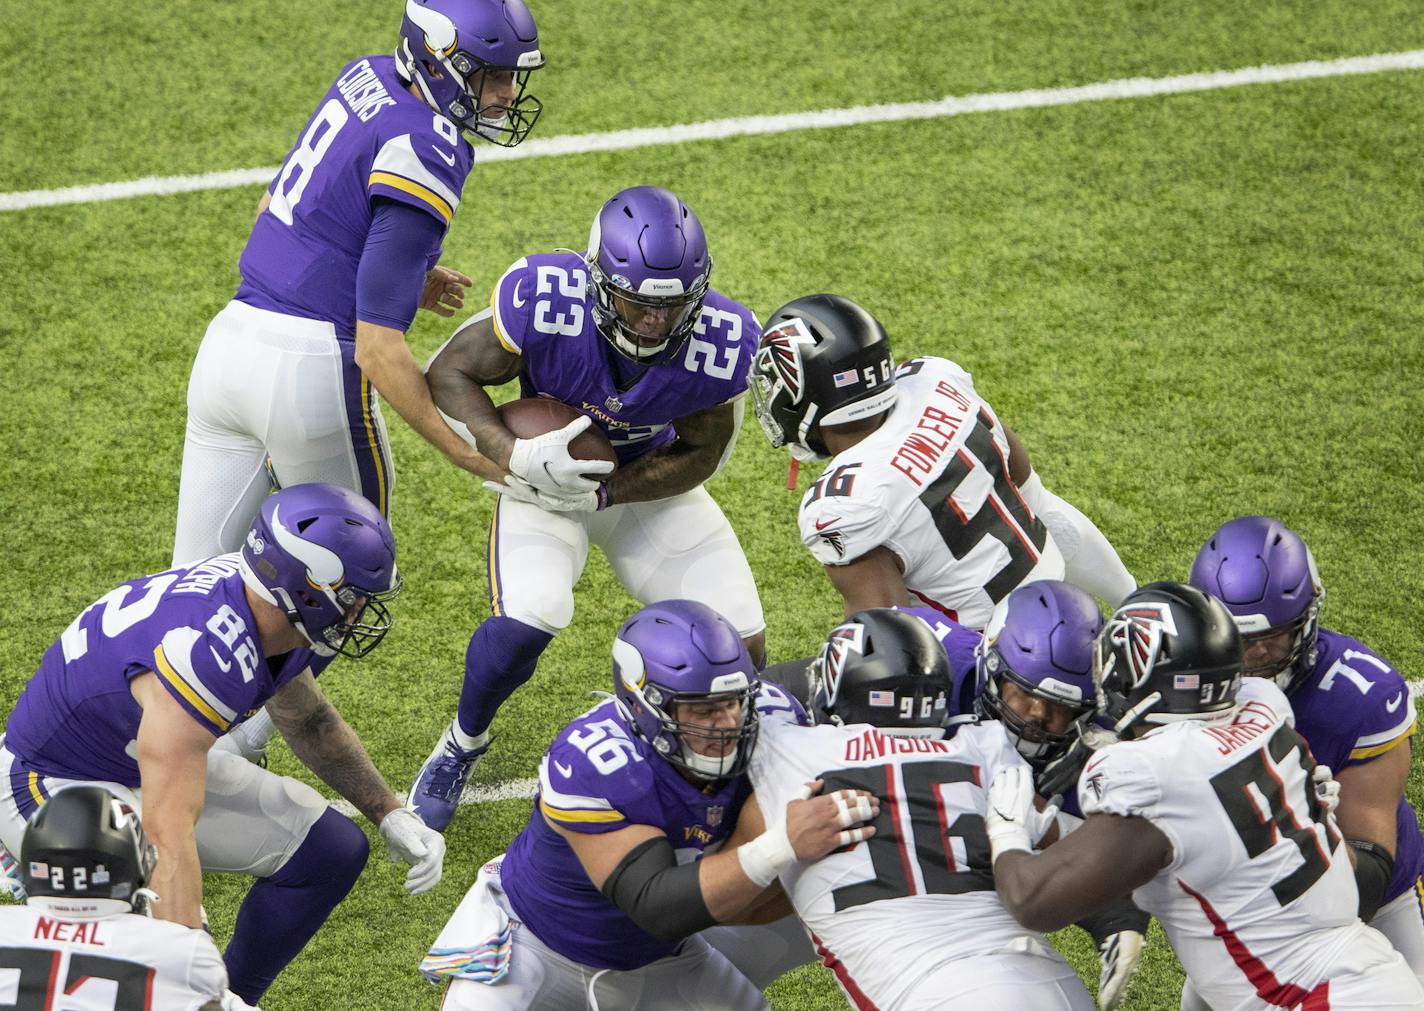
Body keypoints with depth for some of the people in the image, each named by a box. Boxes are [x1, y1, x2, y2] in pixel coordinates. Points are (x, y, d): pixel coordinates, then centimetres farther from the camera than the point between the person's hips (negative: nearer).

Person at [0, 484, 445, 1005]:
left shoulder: (274, 613, -11)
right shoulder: (207, 654, -39)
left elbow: (309, 722, 13)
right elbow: (168, 836, -43)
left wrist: (390, 814, 5)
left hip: (156, 763, 9)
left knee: (331, 850, 7)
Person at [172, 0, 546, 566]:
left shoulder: (366, 78, 8)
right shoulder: (426, 156, -16)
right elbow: (378, 349, -18)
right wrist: (468, 453, -11)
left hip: (229, 342, 8)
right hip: (313, 366, -8)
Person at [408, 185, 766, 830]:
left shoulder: (723, 345, -28)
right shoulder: (544, 303, -34)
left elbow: (699, 455, -11)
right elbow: (450, 374, -19)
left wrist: (603, 492, -24)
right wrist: (518, 458, -33)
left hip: (648, 482, 2)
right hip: (546, 476, -2)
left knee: (739, 646, -8)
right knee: (527, 619, -27)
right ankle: (462, 743, 5)